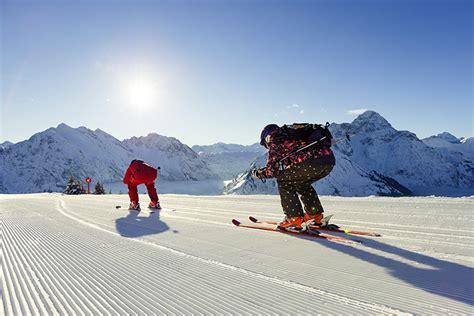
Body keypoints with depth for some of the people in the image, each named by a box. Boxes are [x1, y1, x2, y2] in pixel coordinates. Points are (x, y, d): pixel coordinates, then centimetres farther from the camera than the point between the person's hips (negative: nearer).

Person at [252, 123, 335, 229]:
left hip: (312, 162, -9)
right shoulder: (292, 135, 32)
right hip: (330, 161, 9)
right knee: (301, 183, 30)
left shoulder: (276, 142, 10)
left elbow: (271, 170, 6)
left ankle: (295, 218, 7)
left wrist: (257, 173, 24)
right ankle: (316, 214, 32)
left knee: (283, 181, 9)